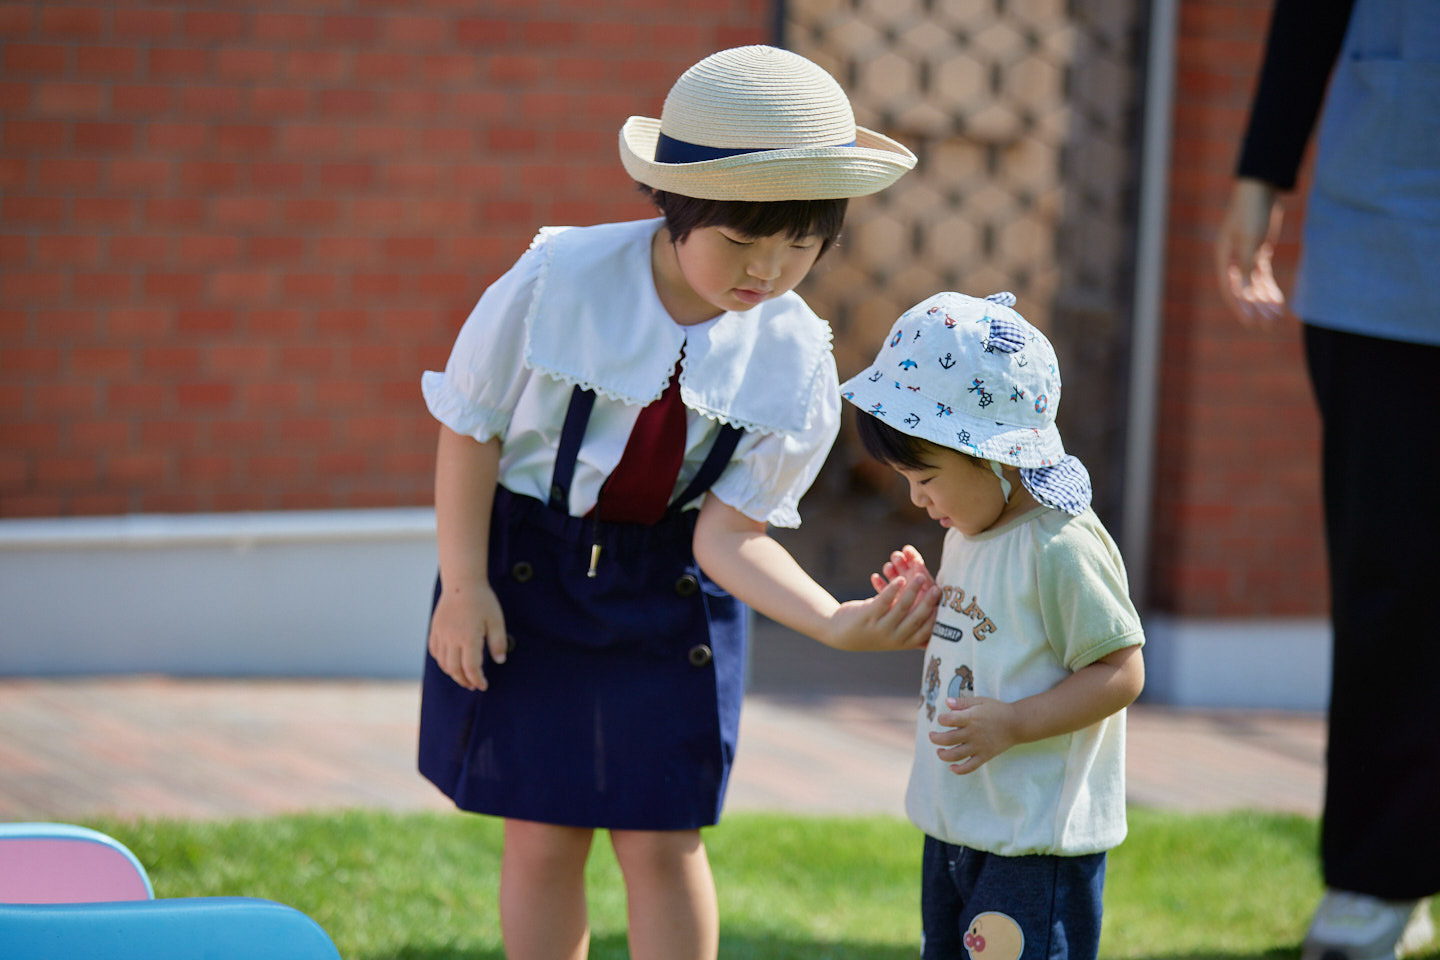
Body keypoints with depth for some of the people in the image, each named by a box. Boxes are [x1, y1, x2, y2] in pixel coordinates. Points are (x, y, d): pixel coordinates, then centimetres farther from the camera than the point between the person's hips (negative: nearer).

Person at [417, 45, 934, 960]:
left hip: (674, 582, 2)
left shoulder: (795, 363, -15)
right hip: (528, 567, -1)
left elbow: (731, 532, -14)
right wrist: (463, 585, -9)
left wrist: (840, 622, -32)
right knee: (543, 836, 3)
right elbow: (470, 429, -8)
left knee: (663, 843, 3)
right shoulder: (558, 283, -22)